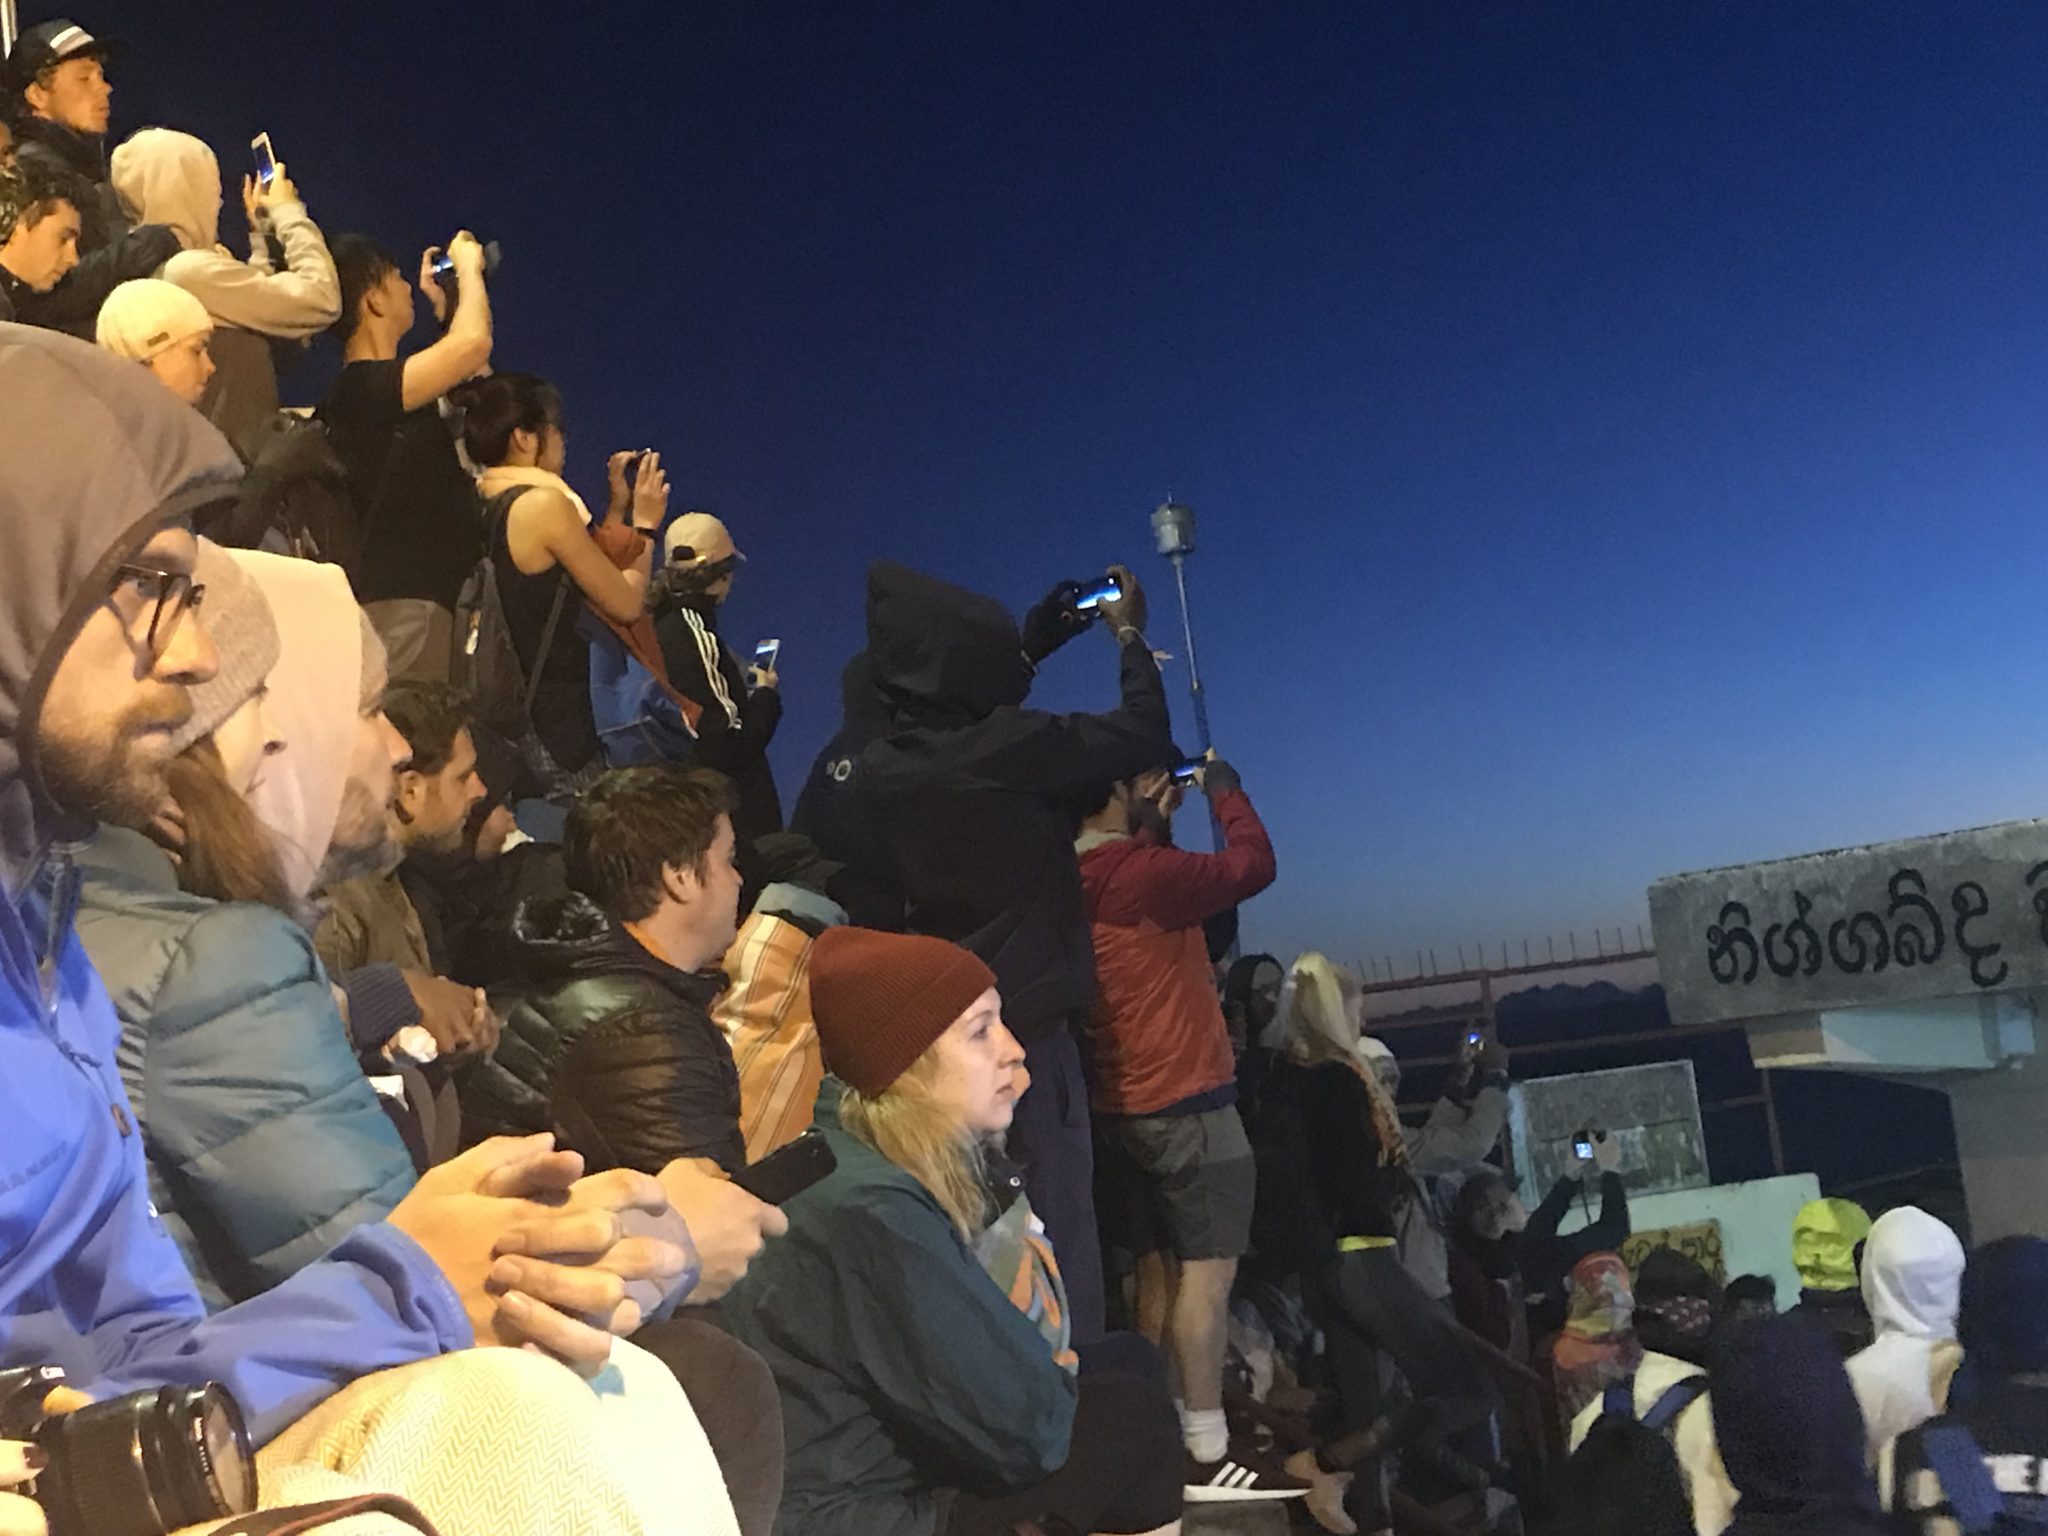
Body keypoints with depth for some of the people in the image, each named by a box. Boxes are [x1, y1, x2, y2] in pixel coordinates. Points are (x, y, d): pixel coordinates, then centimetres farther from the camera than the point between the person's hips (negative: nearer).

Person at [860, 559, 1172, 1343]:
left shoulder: (880, 766, 4)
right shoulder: (1008, 747, -17)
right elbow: (1143, 734, -6)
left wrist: (1030, 652, 29)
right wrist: (1129, 635, 10)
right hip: (1025, 1024, -7)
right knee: (1057, 1252, -2)